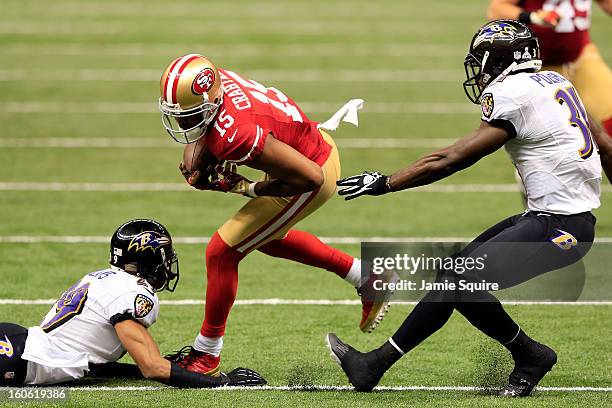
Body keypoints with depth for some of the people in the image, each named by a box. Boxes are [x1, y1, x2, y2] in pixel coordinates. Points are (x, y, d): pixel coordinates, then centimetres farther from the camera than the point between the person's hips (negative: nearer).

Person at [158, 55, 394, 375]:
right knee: (268, 238, 32)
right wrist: (195, 162, -13)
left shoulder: (235, 135, -39)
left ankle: (206, 352, 12)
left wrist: (249, 189, -22)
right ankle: (369, 281, 39)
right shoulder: (213, 81, -16)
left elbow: (309, 177, -34)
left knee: (222, 252, -4)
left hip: (315, 172, -9)